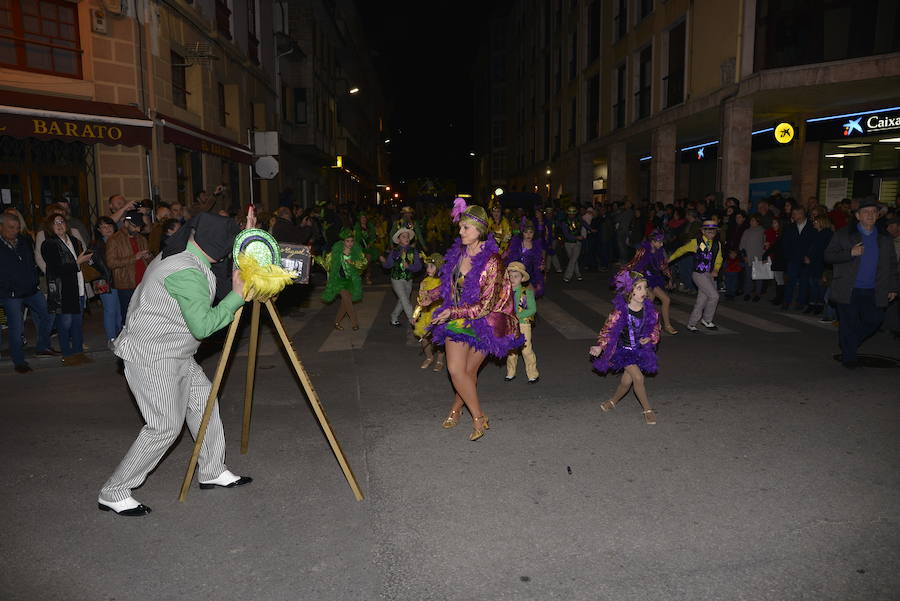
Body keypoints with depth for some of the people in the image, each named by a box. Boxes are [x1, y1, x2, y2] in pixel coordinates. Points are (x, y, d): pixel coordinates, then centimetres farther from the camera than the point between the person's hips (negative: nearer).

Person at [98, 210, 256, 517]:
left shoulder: (177, 255, 5)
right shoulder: (187, 273, -26)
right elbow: (202, 326, -32)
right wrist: (237, 296, -24)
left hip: (173, 353, 11)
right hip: (152, 357, -10)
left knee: (203, 400, 15)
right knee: (165, 426, -5)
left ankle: (213, 472, 27)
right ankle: (113, 494, 9)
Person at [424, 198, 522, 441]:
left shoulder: (492, 262, -19)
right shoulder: (458, 252, -1)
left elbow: (486, 305, -19)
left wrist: (452, 312, -18)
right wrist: (432, 295, 4)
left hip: (481, 322, -5)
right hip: (456, 318, 5)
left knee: (469, 371, 5)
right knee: (455, 369, -3)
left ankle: (456, 408, 30)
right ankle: (479, 417, 18)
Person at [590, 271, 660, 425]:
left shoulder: (649, 309, -6)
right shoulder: (619, 311, -19)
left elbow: (656, 328, 9)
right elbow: (608, 329, -15)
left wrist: (650, 338, -9)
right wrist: (600, 347, -27)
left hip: (641, 349, 4)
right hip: (624, 349, -4)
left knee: (627, 381, 6)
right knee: (638, 377, -15)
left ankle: (613, 401, 36)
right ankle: (647, 410, 4)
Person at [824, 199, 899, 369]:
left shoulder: (885, 239, 11)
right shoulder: (843, 234, 1)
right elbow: (828, 256, -4)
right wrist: (850, 253, -18)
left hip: (872, 293, 3)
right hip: (848, 290, -3)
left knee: (873, 321, 3)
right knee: (848, 324, 1)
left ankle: (847, 346, 25)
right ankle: (849, 357, 15)